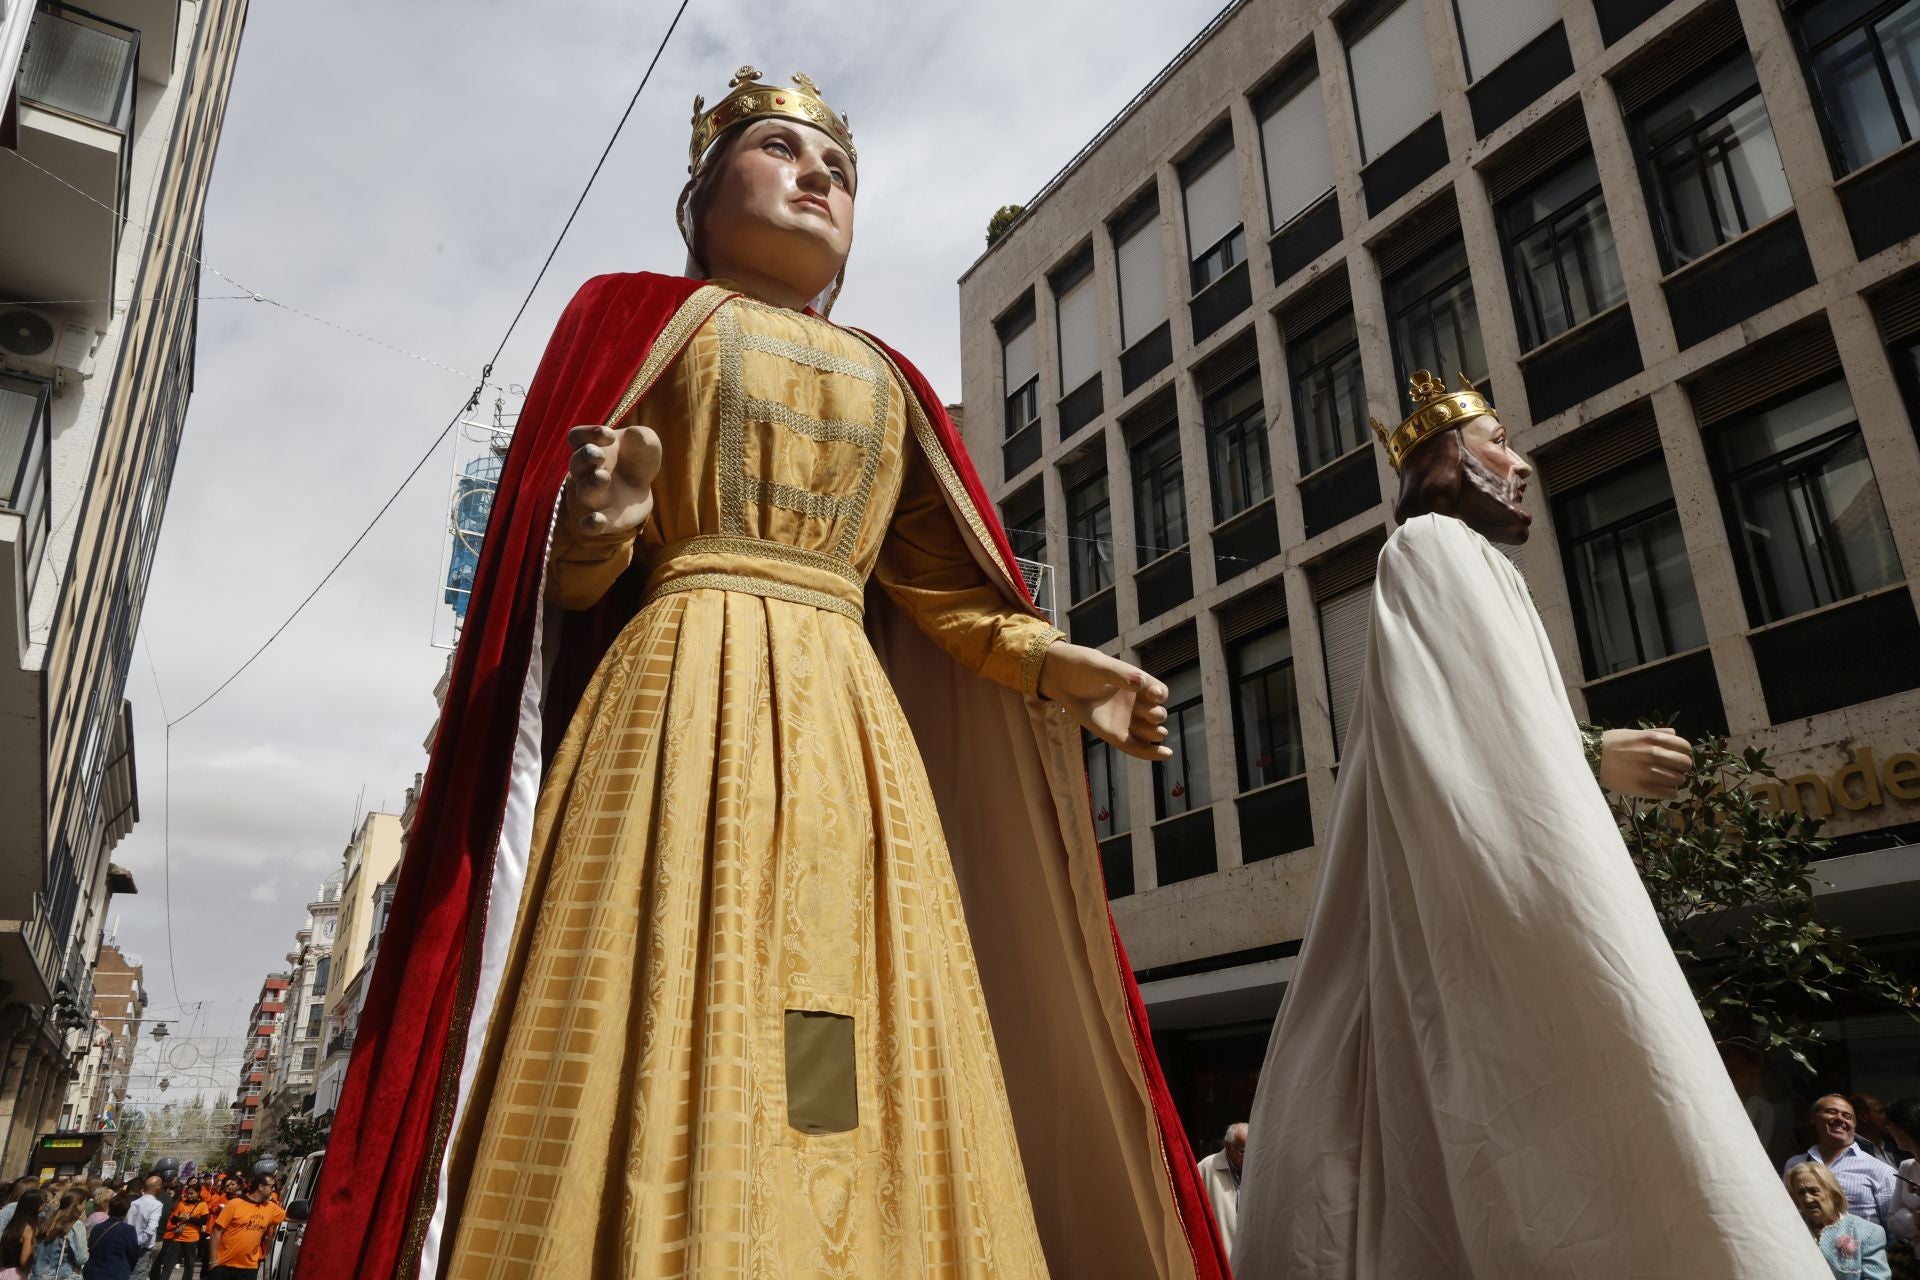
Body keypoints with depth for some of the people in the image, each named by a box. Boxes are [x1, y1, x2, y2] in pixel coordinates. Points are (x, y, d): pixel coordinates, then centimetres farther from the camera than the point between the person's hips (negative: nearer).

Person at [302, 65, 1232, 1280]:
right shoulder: (643, 312, 13)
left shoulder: (886, 381, 24)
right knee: (676, 1045, -11)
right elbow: (571, 572, 4)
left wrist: (1061, 668, 5)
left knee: (860, 1117, -1)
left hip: (849, 727, 4)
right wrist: (601, 525, -18)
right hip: (687, 700, -3)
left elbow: (939, 590, 19)